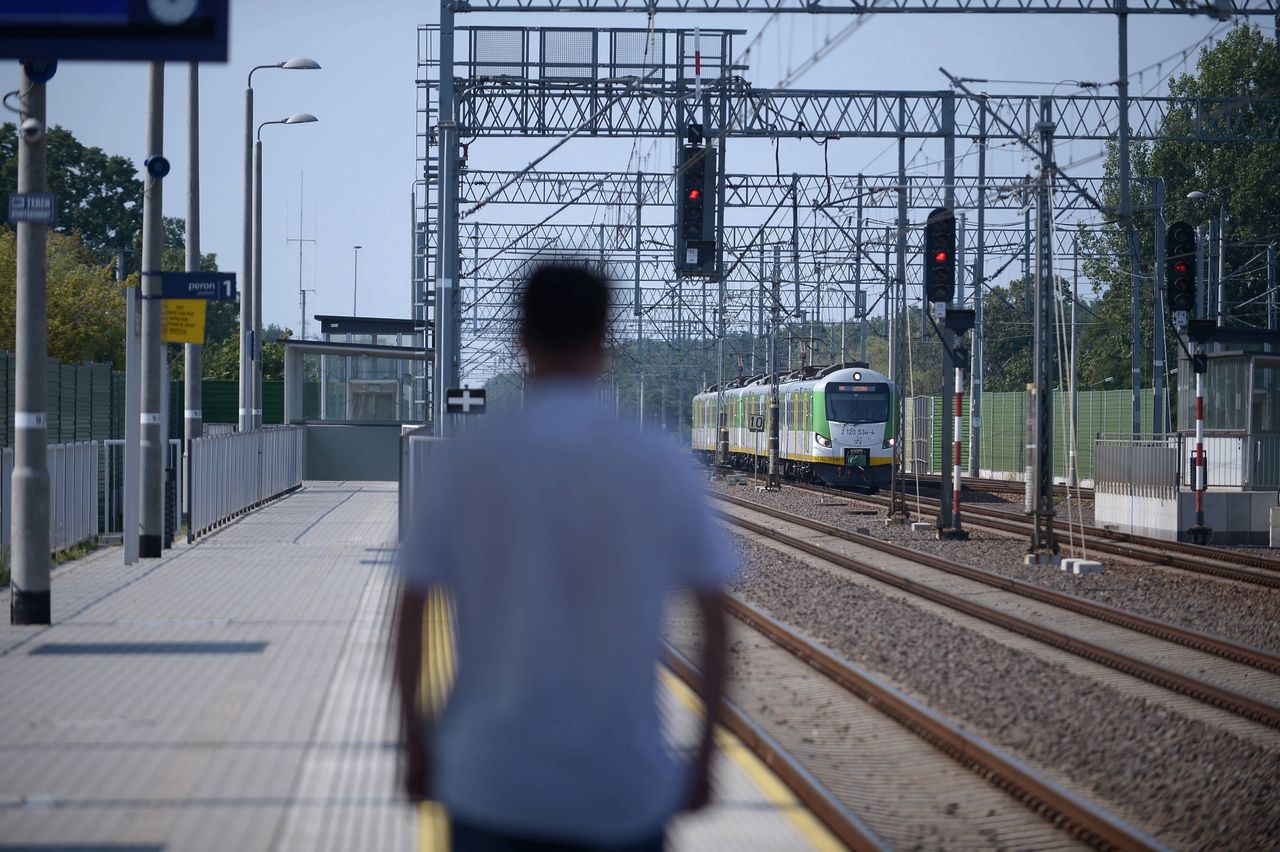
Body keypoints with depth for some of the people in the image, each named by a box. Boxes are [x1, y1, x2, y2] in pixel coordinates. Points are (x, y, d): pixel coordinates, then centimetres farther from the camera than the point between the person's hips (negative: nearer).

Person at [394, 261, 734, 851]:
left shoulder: (465, 459, -3)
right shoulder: (661, 467, -2)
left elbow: (411, 612, -2)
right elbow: (715, 619, 0)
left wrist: (416, 744, 9)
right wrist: (704, 756, 10)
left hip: (492, 782, 0)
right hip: (624, 786, 0)